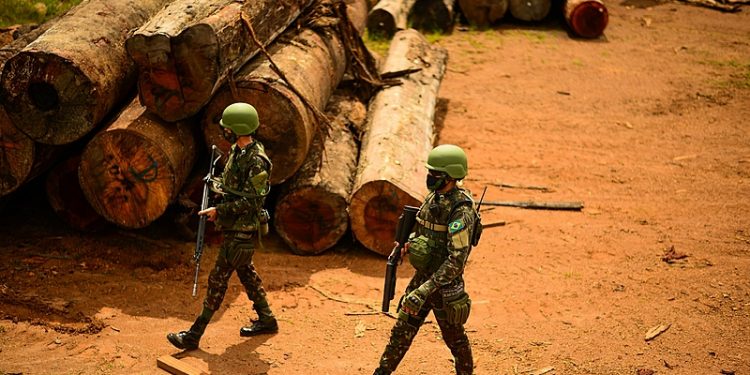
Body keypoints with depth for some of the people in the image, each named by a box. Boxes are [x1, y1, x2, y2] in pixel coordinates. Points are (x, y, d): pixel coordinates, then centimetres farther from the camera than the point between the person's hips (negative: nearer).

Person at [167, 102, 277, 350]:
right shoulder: (237, 151, 6)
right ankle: (266, 320, 34)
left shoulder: (256, 161, -23)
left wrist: (219, 210, -21)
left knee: (218, 279, -4)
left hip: (243, 230, -10)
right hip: (234, 227, 10)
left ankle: (194, 335, 3)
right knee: (246, 272, 20)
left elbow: (251, 201, -24)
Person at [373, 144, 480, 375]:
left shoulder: (461, 211, -25)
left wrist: (425, 290, -33)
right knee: (402, 331, 12)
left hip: (444, 284, -7)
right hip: (422, 277, 7)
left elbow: (457, 260, -29)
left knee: (454, 337, 12)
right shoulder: (434, 198, 3)